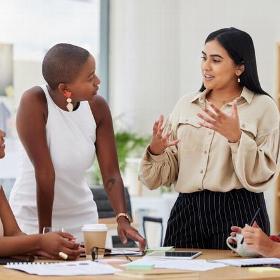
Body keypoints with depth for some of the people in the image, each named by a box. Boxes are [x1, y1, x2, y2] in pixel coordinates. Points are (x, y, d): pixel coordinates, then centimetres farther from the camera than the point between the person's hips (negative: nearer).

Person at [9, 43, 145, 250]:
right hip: (32, 216, -4)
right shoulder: (34, 103, -22)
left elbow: (111, 172, -9)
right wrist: (45, 232, -21)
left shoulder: (98, 107, -9)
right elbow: (44, 172, -23)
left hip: (81, 216, 4)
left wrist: (123, 218, -23)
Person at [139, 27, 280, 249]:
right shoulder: (185, 105, 10)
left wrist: (236, 137, -21)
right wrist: (156, 150, -11)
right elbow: (167, 174, 10)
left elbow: (261, 178, -9)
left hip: (238, 215, -3)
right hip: (186, 212, 4)